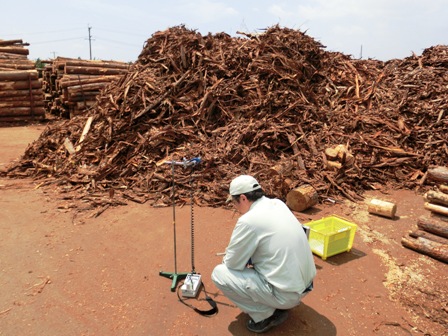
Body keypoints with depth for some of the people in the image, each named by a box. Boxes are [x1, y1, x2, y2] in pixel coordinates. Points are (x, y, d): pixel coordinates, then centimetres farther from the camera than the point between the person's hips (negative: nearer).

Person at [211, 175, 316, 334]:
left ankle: (265, 314, 2)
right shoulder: (278, 204, 3)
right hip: (305, 284, 8)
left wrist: (227, 259, 12)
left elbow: (232, 263, -9)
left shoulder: (248, 220, -21)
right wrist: (242, 253, 18)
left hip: (285, 293, -8)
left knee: (219, 273, -3)